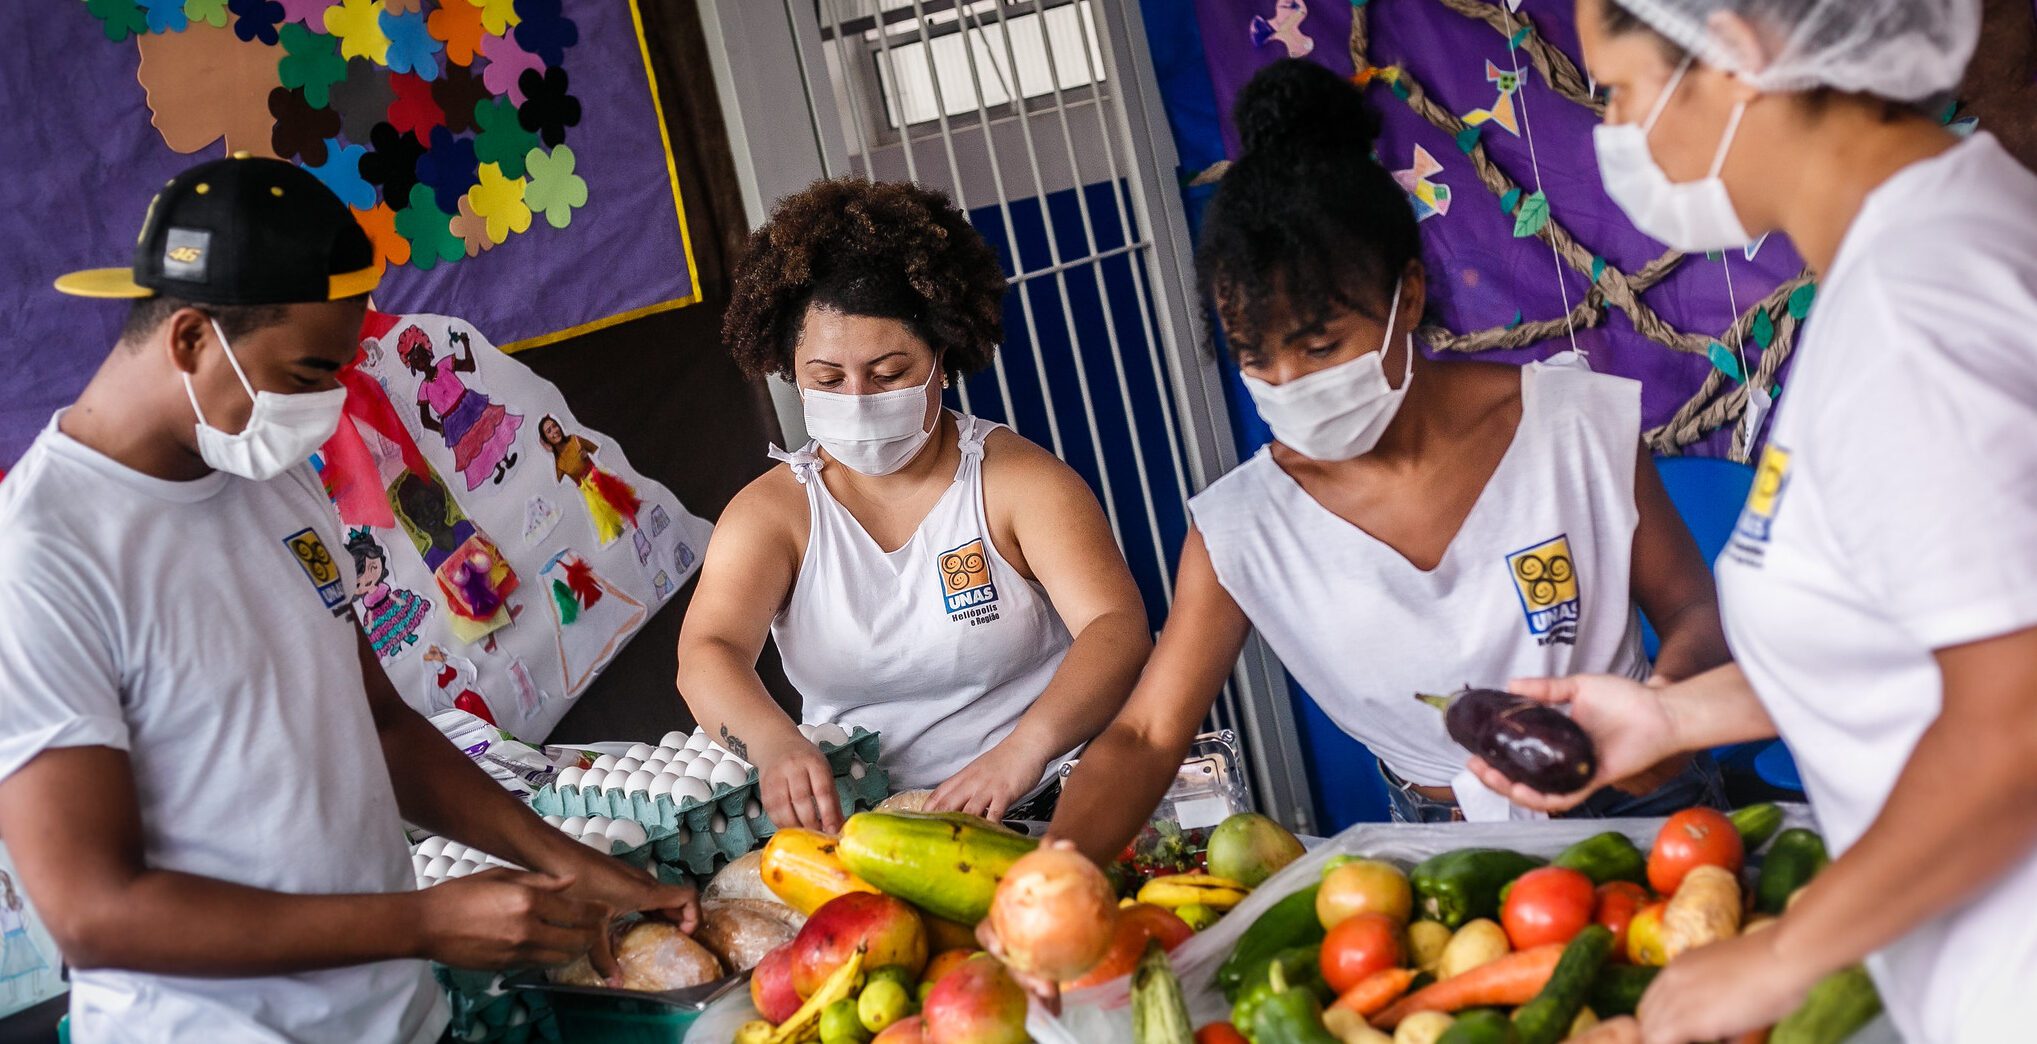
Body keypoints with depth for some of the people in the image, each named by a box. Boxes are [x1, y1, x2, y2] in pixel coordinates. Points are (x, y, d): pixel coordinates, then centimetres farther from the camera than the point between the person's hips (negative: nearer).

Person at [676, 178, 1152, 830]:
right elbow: (706, 654, -9)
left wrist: (1027, 746, -32)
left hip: (1044, 805, -2)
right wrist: (774, 745, -32)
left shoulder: (1016, 478, 0)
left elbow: (1119, 628, -12)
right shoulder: (772, 512, 7)